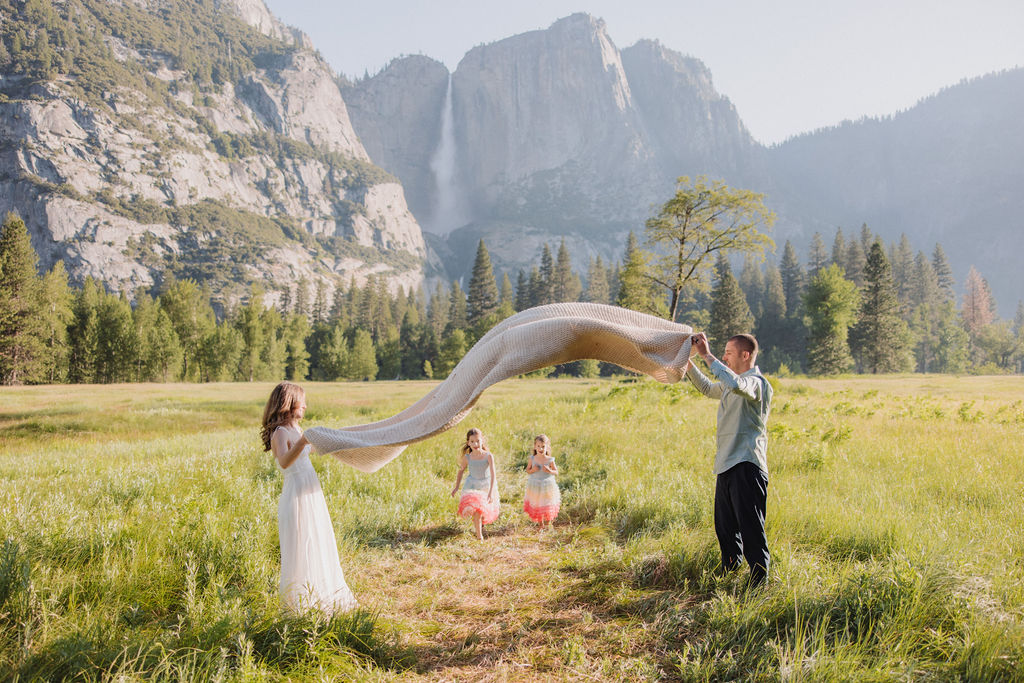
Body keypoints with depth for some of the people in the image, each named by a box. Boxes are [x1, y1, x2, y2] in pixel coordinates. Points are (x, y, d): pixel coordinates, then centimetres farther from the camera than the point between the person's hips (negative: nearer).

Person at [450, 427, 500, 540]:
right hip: (473, 486, 0)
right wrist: (456, 487, 9)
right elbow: (461, 471, 4)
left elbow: (493, 474, -23)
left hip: (487, 485, 1)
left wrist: (491, 492, -31)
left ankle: (481, 523, 51)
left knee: (487, 510, 18)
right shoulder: (467, 458, -14)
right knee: (477, 510, -16)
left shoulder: (488, 456, -21)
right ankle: (479, 536, -6)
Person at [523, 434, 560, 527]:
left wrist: (549, 471, -24)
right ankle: (541, 526, 32)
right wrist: (533, 470, -18)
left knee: (548, 508, 9)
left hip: (547, 486, -2)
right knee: (536, 508, 13)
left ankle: (548, 525, 31)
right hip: (534, 487, 2)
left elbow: (556, 472, -4)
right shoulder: (532, 459, -9)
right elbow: (527, 470, 3)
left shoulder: (550, 460, -13)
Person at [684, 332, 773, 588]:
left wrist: (707, 355, -27)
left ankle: (758, 584, 1)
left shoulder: (757, 383, -11)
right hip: (726, 466, 10)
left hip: (746, 467, -10)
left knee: (751, 530, -6)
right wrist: (688, 361, 25)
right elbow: (708, 389, 37)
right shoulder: (729, 386, 18)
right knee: (725, 529, 16)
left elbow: (735, 384, -34)